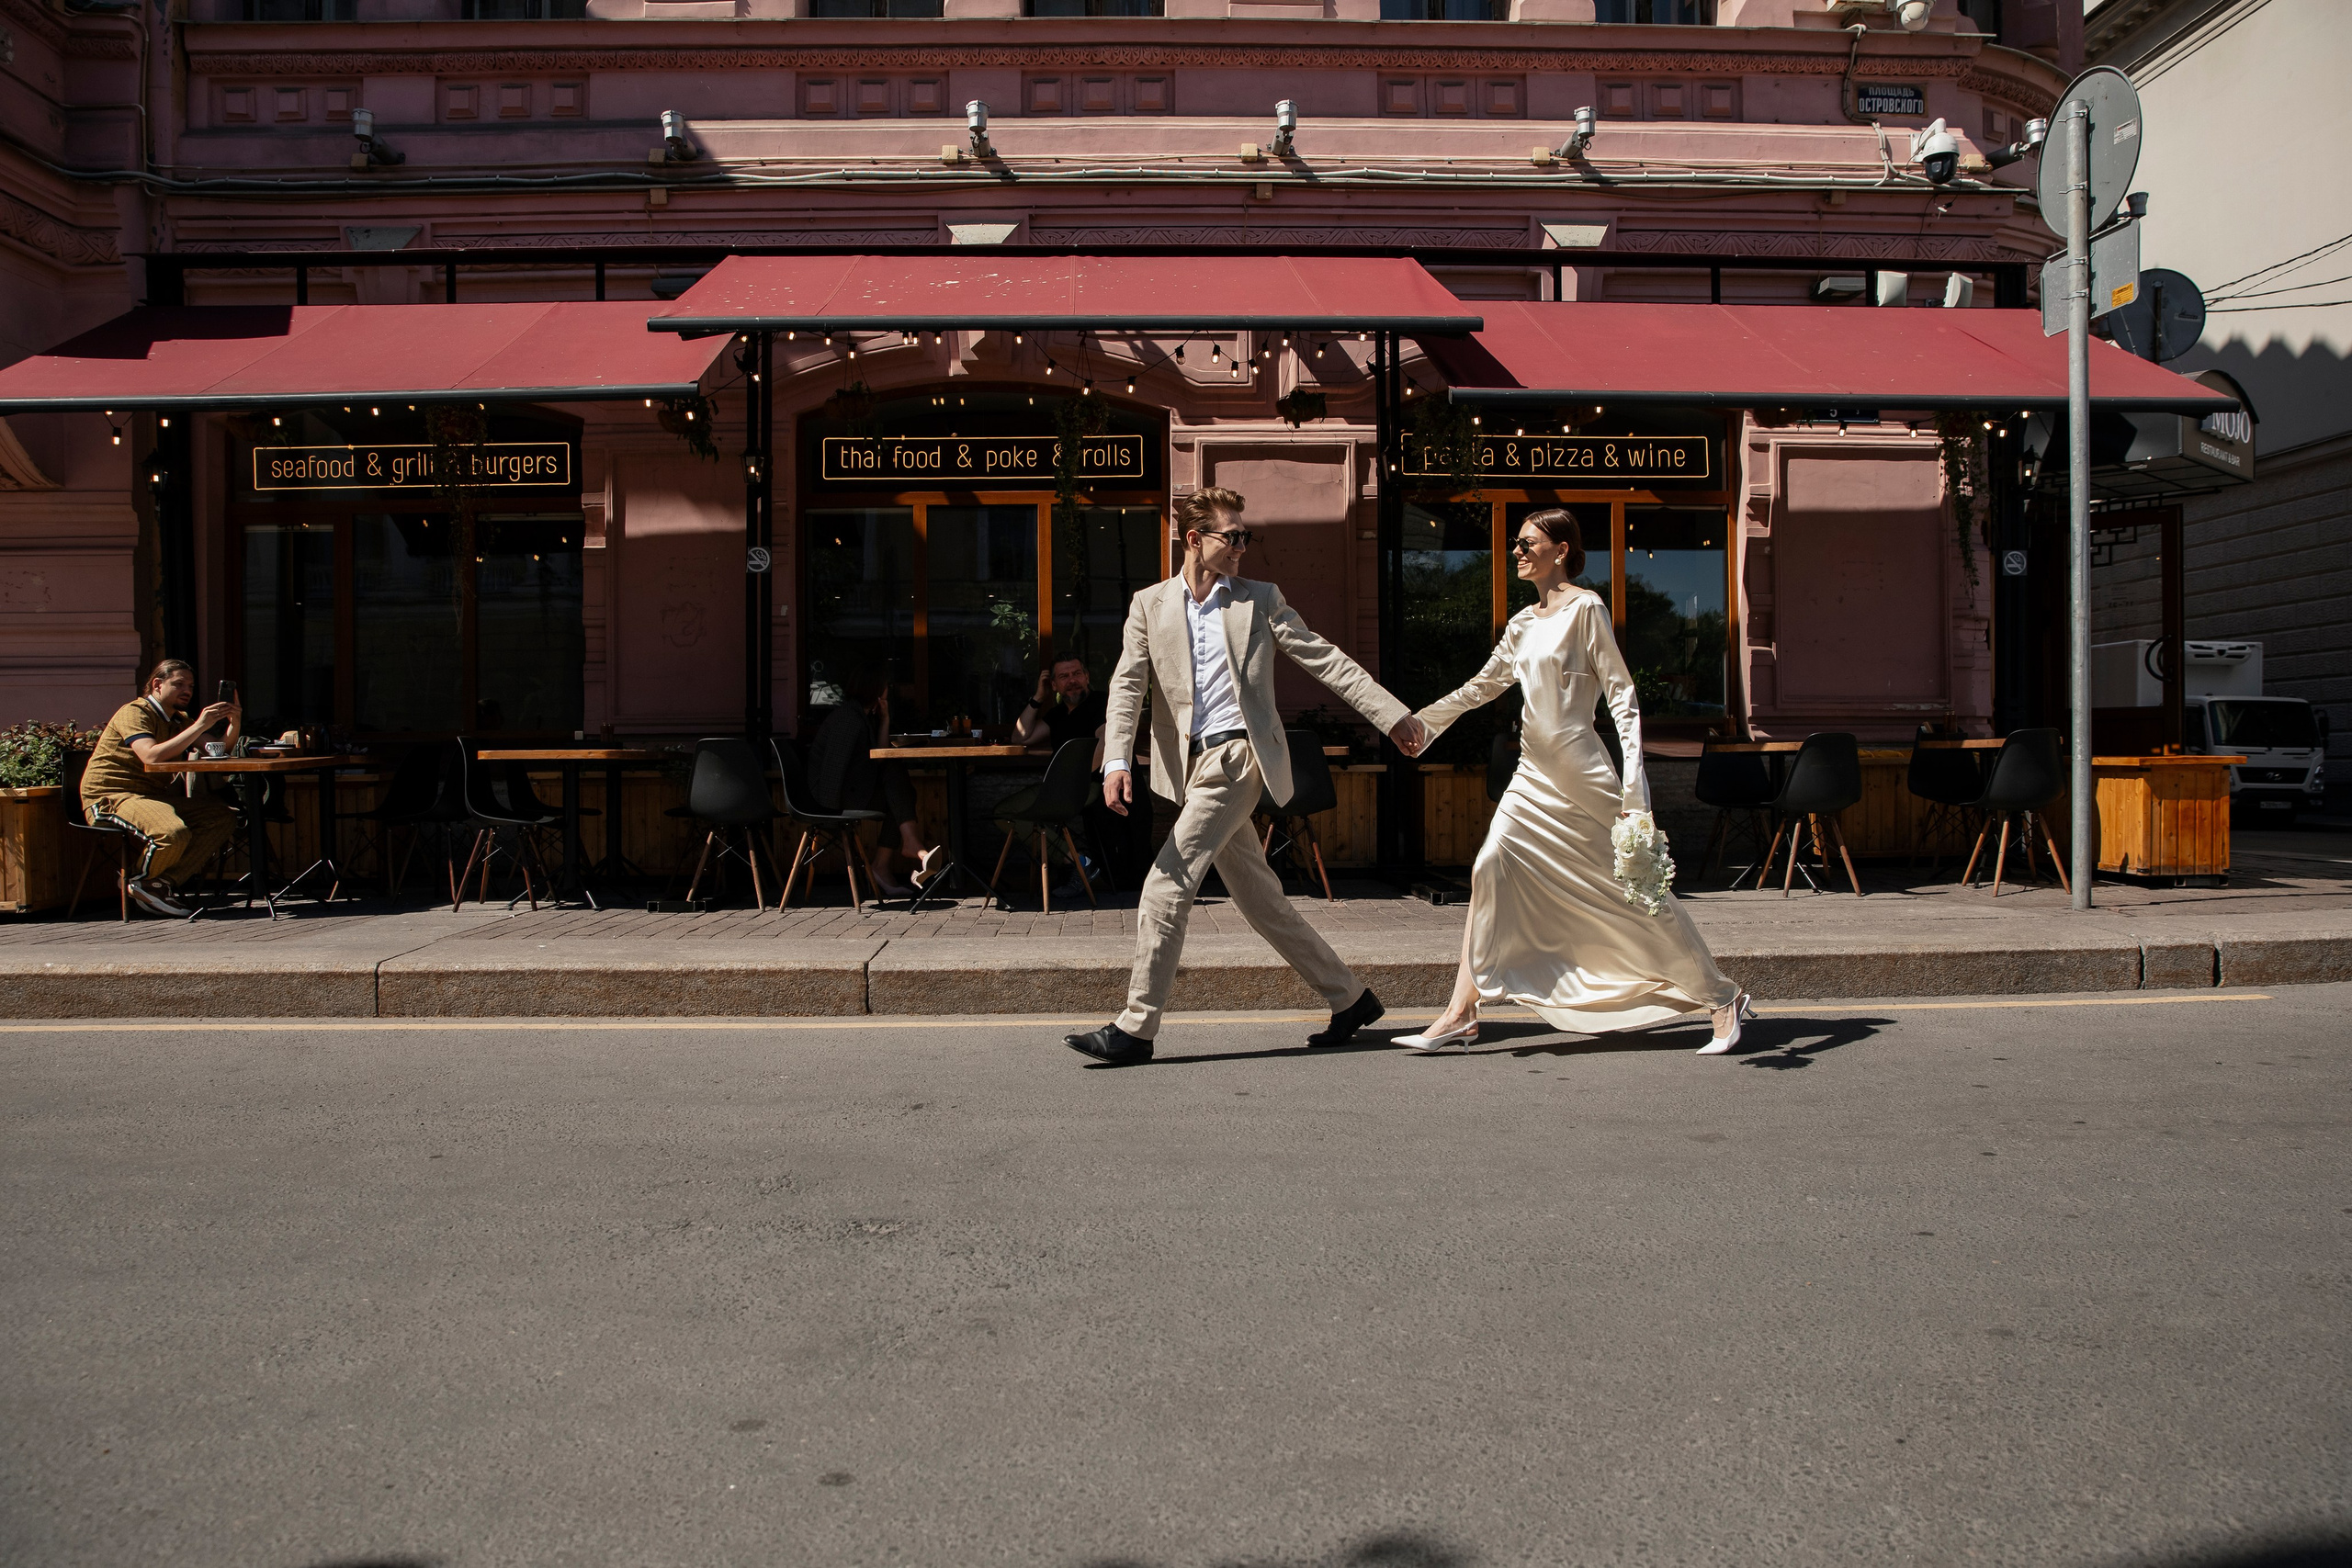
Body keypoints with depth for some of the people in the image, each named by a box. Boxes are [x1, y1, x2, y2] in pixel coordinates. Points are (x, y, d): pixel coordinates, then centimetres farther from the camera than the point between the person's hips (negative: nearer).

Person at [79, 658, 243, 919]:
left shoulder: (179, 719, 18)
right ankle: (141, 882, -3)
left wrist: (234, 723, -11)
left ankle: (163, 882, -18)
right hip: (110, 797, -9)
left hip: (155, 797, 9)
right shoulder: (135, 712, -8)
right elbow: (151, 756, -27)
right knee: (174, 833, -35)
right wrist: (199, 726, -28)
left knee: (223, 818, -11)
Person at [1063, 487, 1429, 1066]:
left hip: (1238, 756, -4)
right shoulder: (1150, 604, 11)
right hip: (1192, 767, 4)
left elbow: (1326, 660, 8)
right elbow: (1128, 683, 1)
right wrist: (1117, 761, -15)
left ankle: (1136, 1028, -4)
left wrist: (1393, 714, 3)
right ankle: (1350, 998, 23)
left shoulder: (1261, 600, 7)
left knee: (1166, 888, -12)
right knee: (1260, 901, 10)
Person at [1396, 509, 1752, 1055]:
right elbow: (1481, 686, 23)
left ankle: (1722, 999, 14)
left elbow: (1620, 692, -11)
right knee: (1491, 869, -2)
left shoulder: (1585, 608, -8)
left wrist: (1634, 776, -19)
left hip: (1581, 771, -7)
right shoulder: (1524, 622, 13)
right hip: (1534, 772, 7)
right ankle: (1461, 1015, 2)